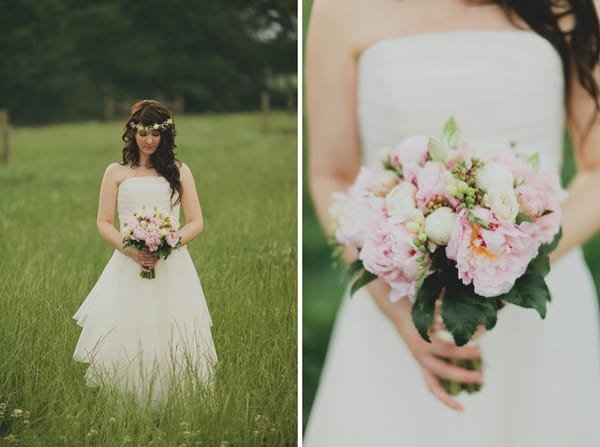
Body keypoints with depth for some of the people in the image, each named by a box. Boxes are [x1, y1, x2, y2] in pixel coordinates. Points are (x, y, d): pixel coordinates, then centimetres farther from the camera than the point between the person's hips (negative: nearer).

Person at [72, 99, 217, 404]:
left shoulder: (179, 171, 9)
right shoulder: (116, 172, 8)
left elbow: (196, 222, 6)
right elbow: (103, 223, 4)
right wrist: (131, 250, -14)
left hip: (172, 268, 1)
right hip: (128, 268, 0)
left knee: (171, 341, 0)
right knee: (125, 341, -3)